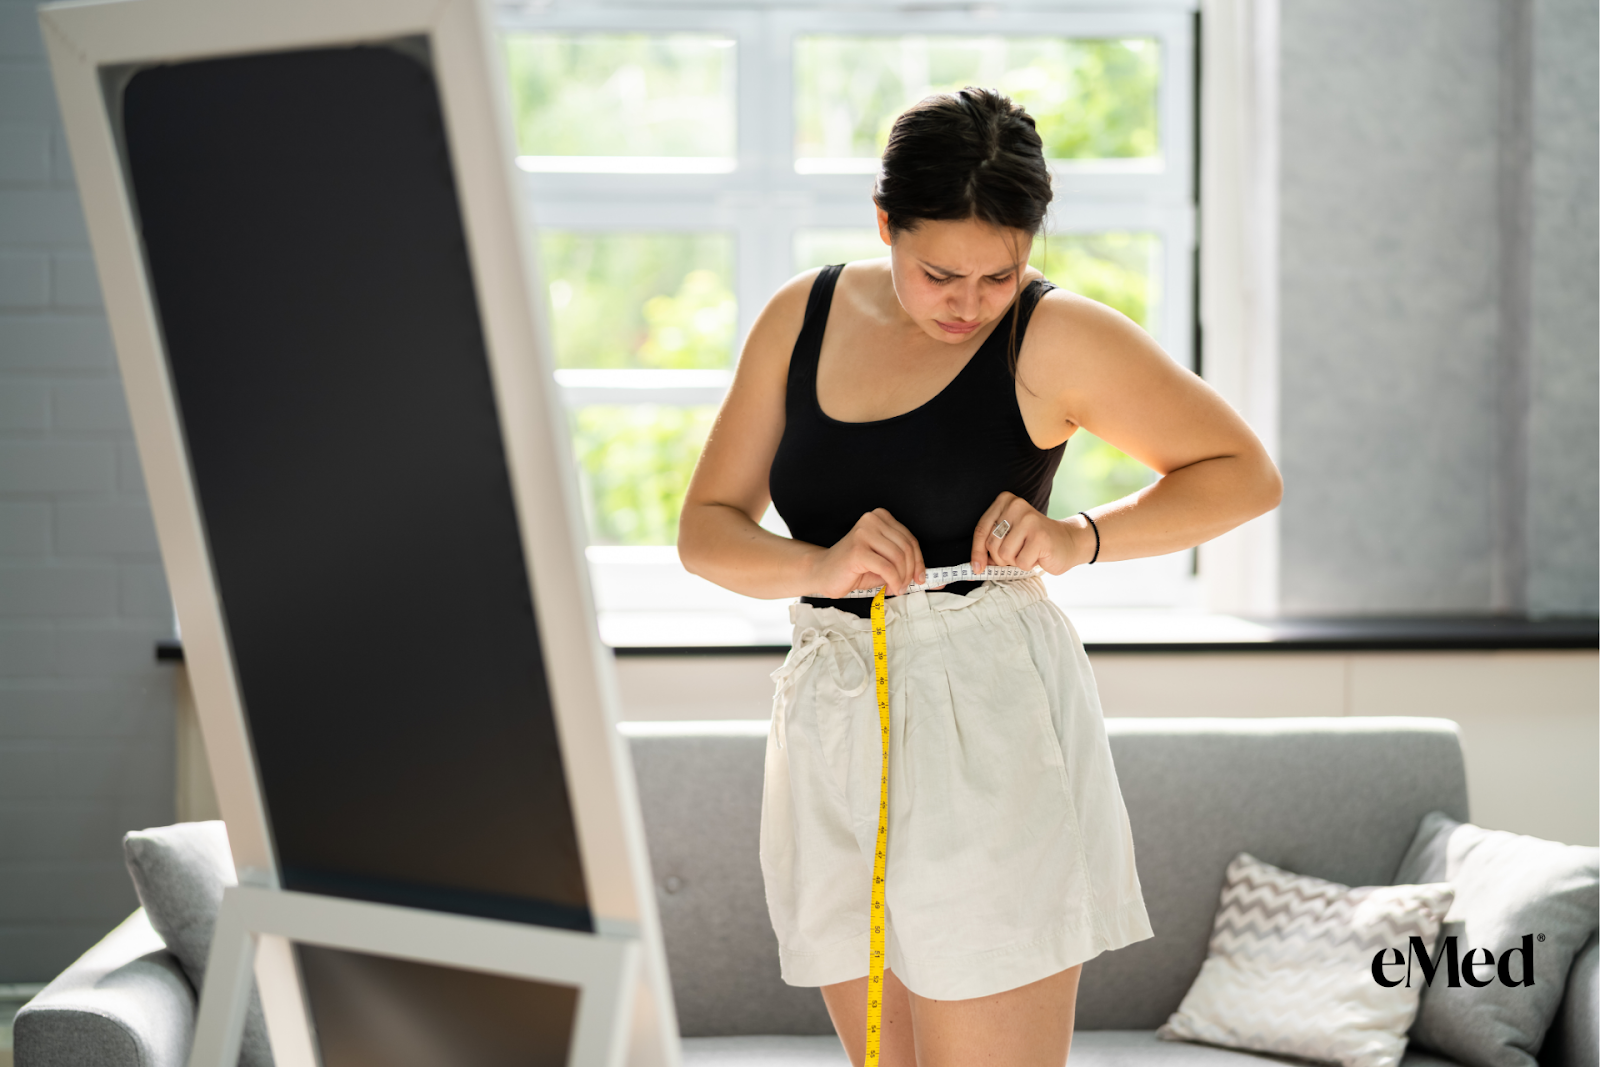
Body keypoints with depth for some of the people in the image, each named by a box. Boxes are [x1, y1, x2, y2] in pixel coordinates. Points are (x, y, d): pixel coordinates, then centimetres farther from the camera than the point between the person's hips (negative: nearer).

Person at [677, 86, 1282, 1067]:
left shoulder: (1056, 338, -4)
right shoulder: (801, 317, 9)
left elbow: (1246, 474, 2)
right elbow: (706, 527, 10)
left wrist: (1080, 538, -12)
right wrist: (822, 566, -11)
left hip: (986, 726, -5)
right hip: (833, 729, 5)